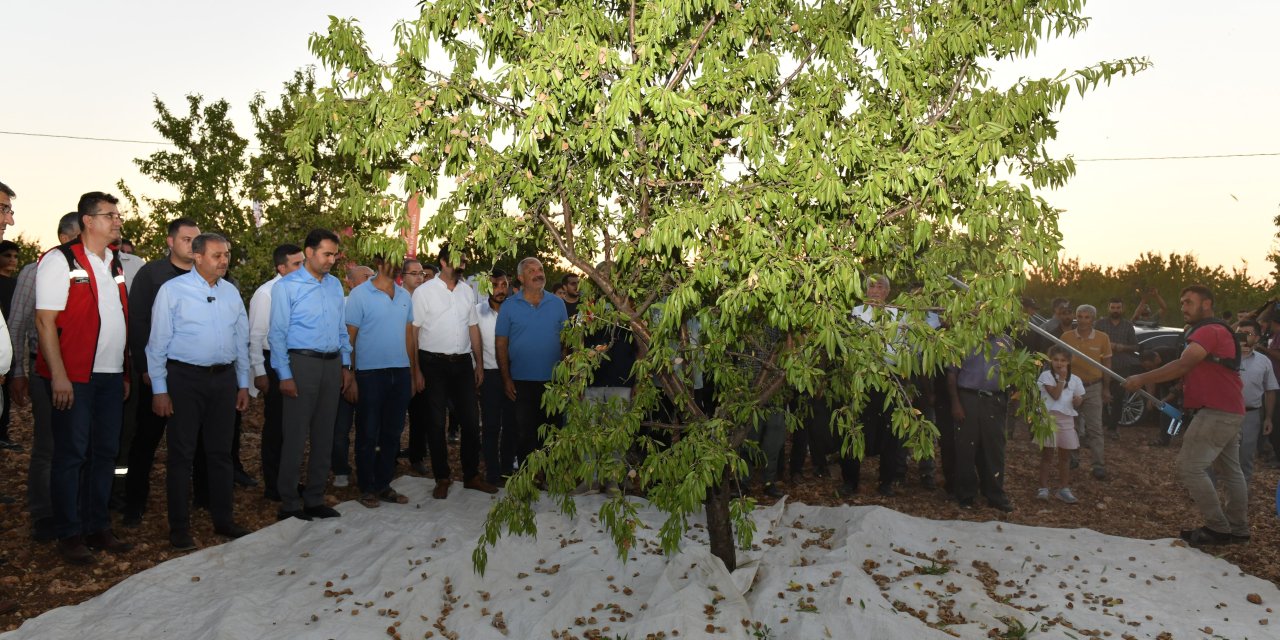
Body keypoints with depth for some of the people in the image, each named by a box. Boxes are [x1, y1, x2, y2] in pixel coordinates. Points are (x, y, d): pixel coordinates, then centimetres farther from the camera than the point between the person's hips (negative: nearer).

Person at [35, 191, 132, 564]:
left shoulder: (115, 266, 14)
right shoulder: (60, 261, -7)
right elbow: (45, 321, -11)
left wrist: (125, 373, 13)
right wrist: (59, 375, -17)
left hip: (110, 376, 7)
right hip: (74, 377, -6)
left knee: (105, 452, 10)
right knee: (71, 454, 0)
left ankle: (97, 527, 20)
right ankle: (69, 535, 10)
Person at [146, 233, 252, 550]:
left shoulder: (231, 292, 9)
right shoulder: (173, 290, -5)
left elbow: (241, 341, 14)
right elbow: (158, 343, -6)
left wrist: (243, 384, 12)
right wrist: (159, 390, -9)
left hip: (224, 378, 5)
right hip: (185, 378, -4)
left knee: (221, 452, 12)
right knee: (181, 453, 3)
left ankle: (223, 519, 23)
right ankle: (179, 528, 12)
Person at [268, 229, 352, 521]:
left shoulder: (335, 285, 11)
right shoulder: (287, 286, -5)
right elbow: (277, 333, -7)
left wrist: (345, 365, 11)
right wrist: (285, 375, -11)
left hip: (332, 365, 6)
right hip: (302, 362, -6)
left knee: (324, 435, 11)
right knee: (295, 436, -1)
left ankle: (315, 500, 21)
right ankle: (289, 504, 10)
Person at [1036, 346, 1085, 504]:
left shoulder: (1074, 379, 6)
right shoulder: (1046, 375, -4)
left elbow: (1076, 404, 10)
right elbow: (1055, 395, -15)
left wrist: (1077, 401, -12)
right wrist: (1062, 378, -15)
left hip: (1067, 419, 4)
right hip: (1049, 417, -4)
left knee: (1065, 456, 9)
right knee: (1047, 454, 1)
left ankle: (1063, 489, 18)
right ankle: (1043, 488, 7)